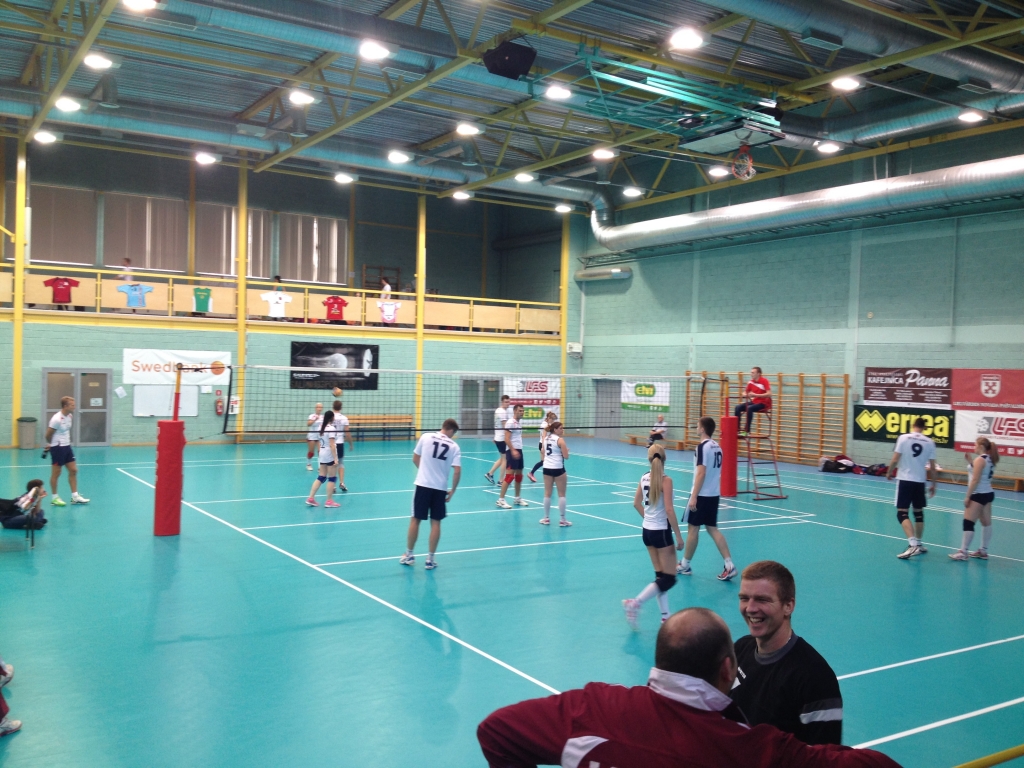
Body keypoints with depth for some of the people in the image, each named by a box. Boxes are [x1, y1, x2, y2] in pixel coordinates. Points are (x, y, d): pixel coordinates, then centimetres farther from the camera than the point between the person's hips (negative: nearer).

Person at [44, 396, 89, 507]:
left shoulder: (69, 416, 3)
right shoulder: (57, 419, -22)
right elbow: (48, 435, -13)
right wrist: (52, 444, 4)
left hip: (67, 446, 8)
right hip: (57, 448, -8)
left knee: (73, 470, 8)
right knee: (56, 473, 4)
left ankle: (75, 496, 16)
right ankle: (55, 498, 16)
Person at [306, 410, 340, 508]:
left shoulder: (321, 427, 8)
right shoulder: (331, 428, -17)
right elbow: (332, 445, -20)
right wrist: (335, 459, -21)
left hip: (322, 454, 8)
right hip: (330, 455, -8)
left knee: (321, 477, 12)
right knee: (331, 478, 1)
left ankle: (311, 498, 9)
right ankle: (329, 501, 6)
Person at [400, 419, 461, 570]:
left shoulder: (426, 437, -1)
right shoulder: (454, 446, -2)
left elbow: (415, 459, 8)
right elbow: (457, 471, -8)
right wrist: (452, 491, 5)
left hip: (423, 484, 0)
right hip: (440, 488, 0)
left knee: (415, 520, 10)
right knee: (435, 522, 7)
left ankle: (409, 555, 19)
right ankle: (430, 559, 10)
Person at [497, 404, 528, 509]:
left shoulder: (520, 422, 14)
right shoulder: (510, 422, -12)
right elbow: (507, 439, -19)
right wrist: (513, 450, -27)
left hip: (519, 450, 9)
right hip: (512, 451, -9)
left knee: (519, 475, 13)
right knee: (509, 476, -11)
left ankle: (517, 498, 23)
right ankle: (500, 500, -7)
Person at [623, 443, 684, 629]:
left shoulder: (644, 477, 3)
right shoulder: (665, 480, -17)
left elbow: (636, 503, 11)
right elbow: (669, 510, -20)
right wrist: (679, 536, -14)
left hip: (647, 531, 7)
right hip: (661, 532, -7)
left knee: (660, 576, 15)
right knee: (669, 579, 0)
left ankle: (665, 616, 16)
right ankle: (636, 603, -12)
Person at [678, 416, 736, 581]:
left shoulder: (702, 447, -15)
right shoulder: (717, 447, 9)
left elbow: (701, 473, -20)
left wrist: (694, 496, -20)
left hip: (702, 495, -8)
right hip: (714, 494, 8)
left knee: (693, 529, 5)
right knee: (712, 529, 11)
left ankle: (684, 565, 17)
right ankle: (729, 565, 2)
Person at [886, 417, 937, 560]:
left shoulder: (904, 438, -5)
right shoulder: (930, 442, 2)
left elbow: (895, 459, -6)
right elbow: (932, 466, 5)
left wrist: (889, 472, 12)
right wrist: (933, 484, 17)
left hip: (905, 480, -3)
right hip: (920, 481, 3)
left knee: (902, 513, -4)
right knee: (918, 512, 18)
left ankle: (913, 544, -19)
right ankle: (918, 544, 27)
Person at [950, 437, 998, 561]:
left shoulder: (980, 459, -16)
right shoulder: (990, 459, 10)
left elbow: (975, 480, -19)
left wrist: (967, 496, -17)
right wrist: (970, 461, 10)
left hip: (978, 495, -10)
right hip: (988, 494, 10)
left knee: (968, 523, -9)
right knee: (986, 523, 12)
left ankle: (963, 552, -10)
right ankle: (983, 551, 19)